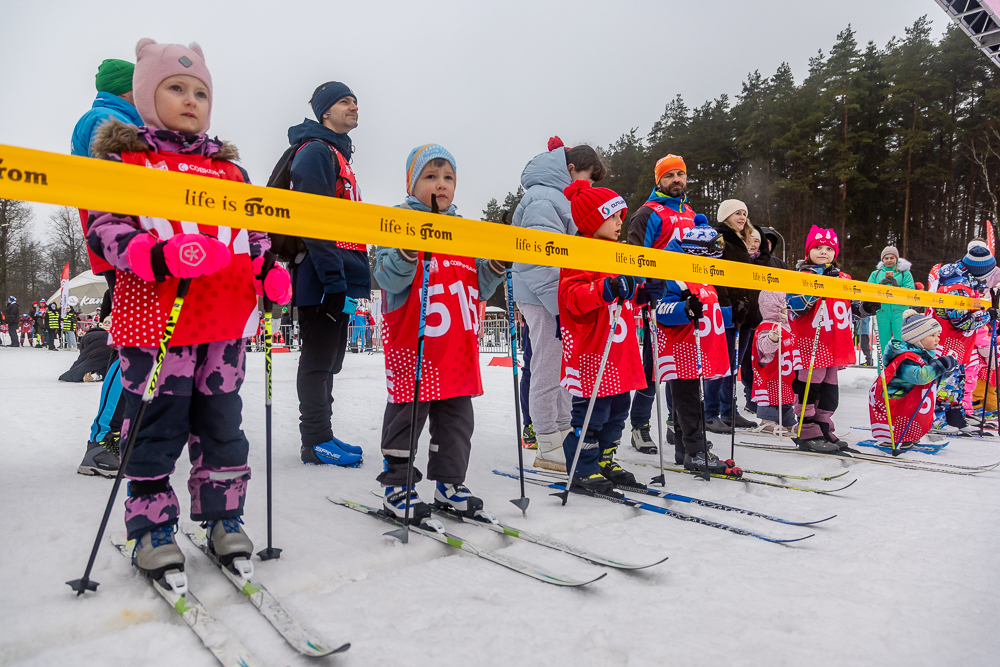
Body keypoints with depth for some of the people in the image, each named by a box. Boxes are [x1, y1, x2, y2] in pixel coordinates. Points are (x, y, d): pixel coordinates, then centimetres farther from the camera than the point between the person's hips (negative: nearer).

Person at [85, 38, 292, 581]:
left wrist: (269, 271, 3)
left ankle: (223, 517, 23)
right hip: (157, 317, -4)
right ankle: (152, 527, 18)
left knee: (221, 420, 10)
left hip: (226, 320, 4)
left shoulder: (229, 169, 20)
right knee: (159, 424, 2)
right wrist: (156, 256, -24)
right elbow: (103, 226, -5)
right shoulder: (125, 159, 6)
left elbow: (254, 229, 23)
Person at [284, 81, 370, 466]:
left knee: (328, 359, 13)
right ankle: (317, 442, 5)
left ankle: (321, 436, 23)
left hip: (339, 279, 10)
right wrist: (334, 280, -23)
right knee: (318, 360, -4)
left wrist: (353, 278, 20)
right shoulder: (315, 151, -7)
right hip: (322, 280, -10)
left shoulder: (338, 154, 24)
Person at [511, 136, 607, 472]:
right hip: (545, 299, -10)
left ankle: (564, 436, 25)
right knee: (548, 371, -4)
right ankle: (548, 447, 5)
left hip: (561, 298, 10)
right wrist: (561, 304, -23)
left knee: (564, 369, 14)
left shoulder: (561, 198, 21)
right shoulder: (542, 198, -12)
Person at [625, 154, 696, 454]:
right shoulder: (648, 213, -3)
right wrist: (646, 295, -23)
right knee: (653, 363, -6)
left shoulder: (690, 214, 20)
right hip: (658, 299, -7)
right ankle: (640, 427, 4)